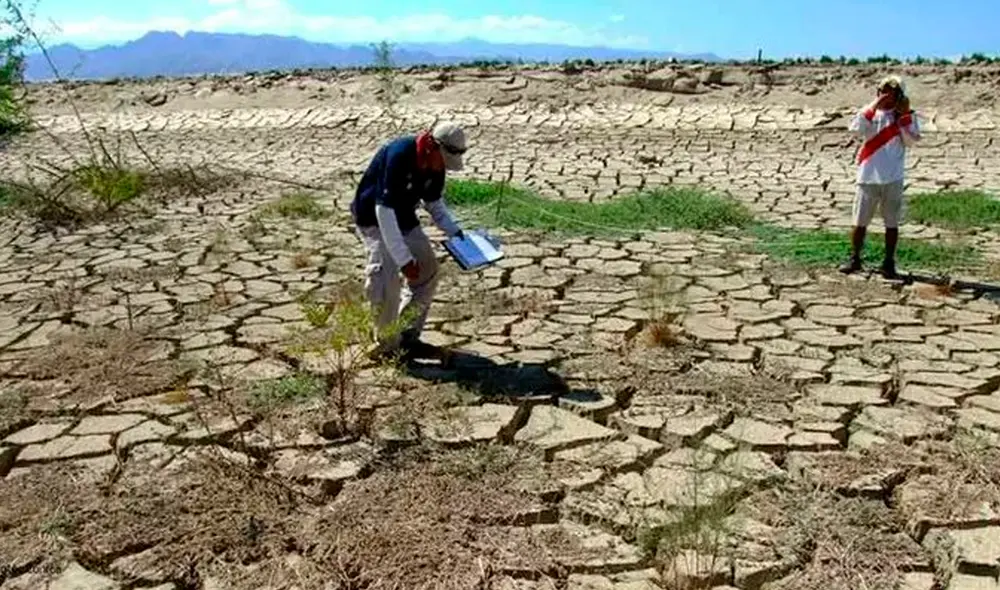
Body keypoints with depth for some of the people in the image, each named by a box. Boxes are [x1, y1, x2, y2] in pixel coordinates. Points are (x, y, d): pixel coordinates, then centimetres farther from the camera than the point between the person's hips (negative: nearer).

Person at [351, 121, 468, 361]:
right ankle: (387, 346, -2)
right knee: (387, 280, -20)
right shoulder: (399, 157, -33)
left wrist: (454, 231, -4)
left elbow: (434, 201, 10)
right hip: (374, 218, -8)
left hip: (404, 218, 8)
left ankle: (408, 337, 15)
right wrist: (403, 258, -35)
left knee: (428, 270, 5)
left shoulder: (435, 163, -8)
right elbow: (384, 210, -34)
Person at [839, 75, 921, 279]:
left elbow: (911, 141, -7)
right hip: (868, 177, 0)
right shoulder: (870, 111, 5)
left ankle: (889, 262, 15)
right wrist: (874, 106, -17)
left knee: (892, 222, 6)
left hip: (893, 178, 0)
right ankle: (854, 259, 19)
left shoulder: (905, 116, 4)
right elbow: (855, 128, -14)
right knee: (860, 222, 6)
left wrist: (904, 117, -12)